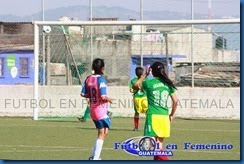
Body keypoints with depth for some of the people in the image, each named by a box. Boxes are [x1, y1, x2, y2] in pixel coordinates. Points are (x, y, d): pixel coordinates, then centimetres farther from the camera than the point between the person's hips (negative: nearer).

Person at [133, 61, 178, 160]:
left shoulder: (149, 83, -4)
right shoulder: (168, 84, 7)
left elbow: (135, 86, 15)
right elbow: (175, 101, 7)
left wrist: (145, 75, 19)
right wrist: (172, 115, 19)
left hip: (153, 116, -5)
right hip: (164, 116, 5)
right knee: (159, 144, 15)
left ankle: (166, 159, -24)